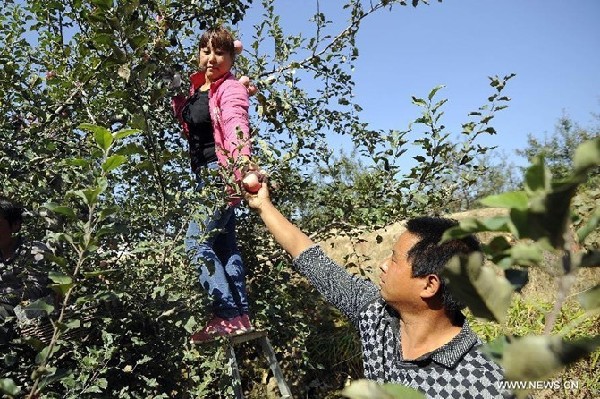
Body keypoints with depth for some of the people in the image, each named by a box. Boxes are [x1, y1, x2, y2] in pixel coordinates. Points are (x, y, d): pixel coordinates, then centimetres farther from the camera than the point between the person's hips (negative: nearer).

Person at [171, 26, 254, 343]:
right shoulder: (197, 85, 11)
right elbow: (188, 120, 25)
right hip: (206, 175, 10)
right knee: (224, 244, 10)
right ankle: (242, 315, 18)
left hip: (223, 174, -10)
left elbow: (237, 128, -33)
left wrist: (242, 167, -50)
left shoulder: (230, 89, -14)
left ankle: (228, 315, -5)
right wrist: (176, 93, 7)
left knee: (197, 242, -11)